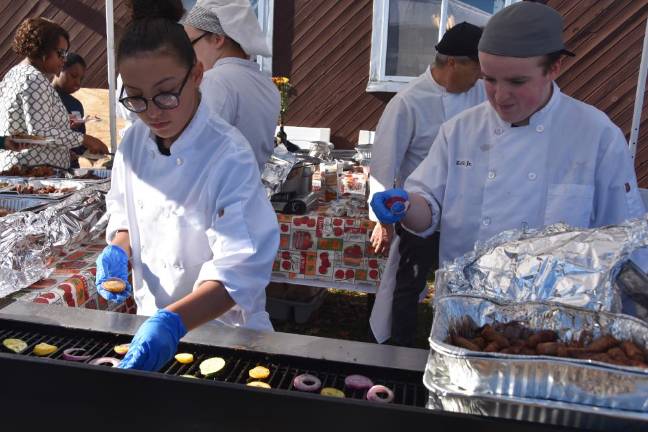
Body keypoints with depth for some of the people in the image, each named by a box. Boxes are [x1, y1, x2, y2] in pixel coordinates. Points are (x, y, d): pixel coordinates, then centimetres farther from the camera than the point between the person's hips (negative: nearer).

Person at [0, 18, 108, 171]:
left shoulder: (14, 73, 16)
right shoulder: (35, 79, -15)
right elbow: (40, 134, -21)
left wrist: (62, 124, 18)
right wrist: (84, 139, -17)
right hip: (35, 172, -10)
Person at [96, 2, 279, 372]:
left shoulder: (229, 156, -26)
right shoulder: (134, 142, -6)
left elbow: (240, 270, -30)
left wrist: (172, 323, -42)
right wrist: (119, 252, -9)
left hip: (220, 325, -5)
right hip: (153, 320, 5)